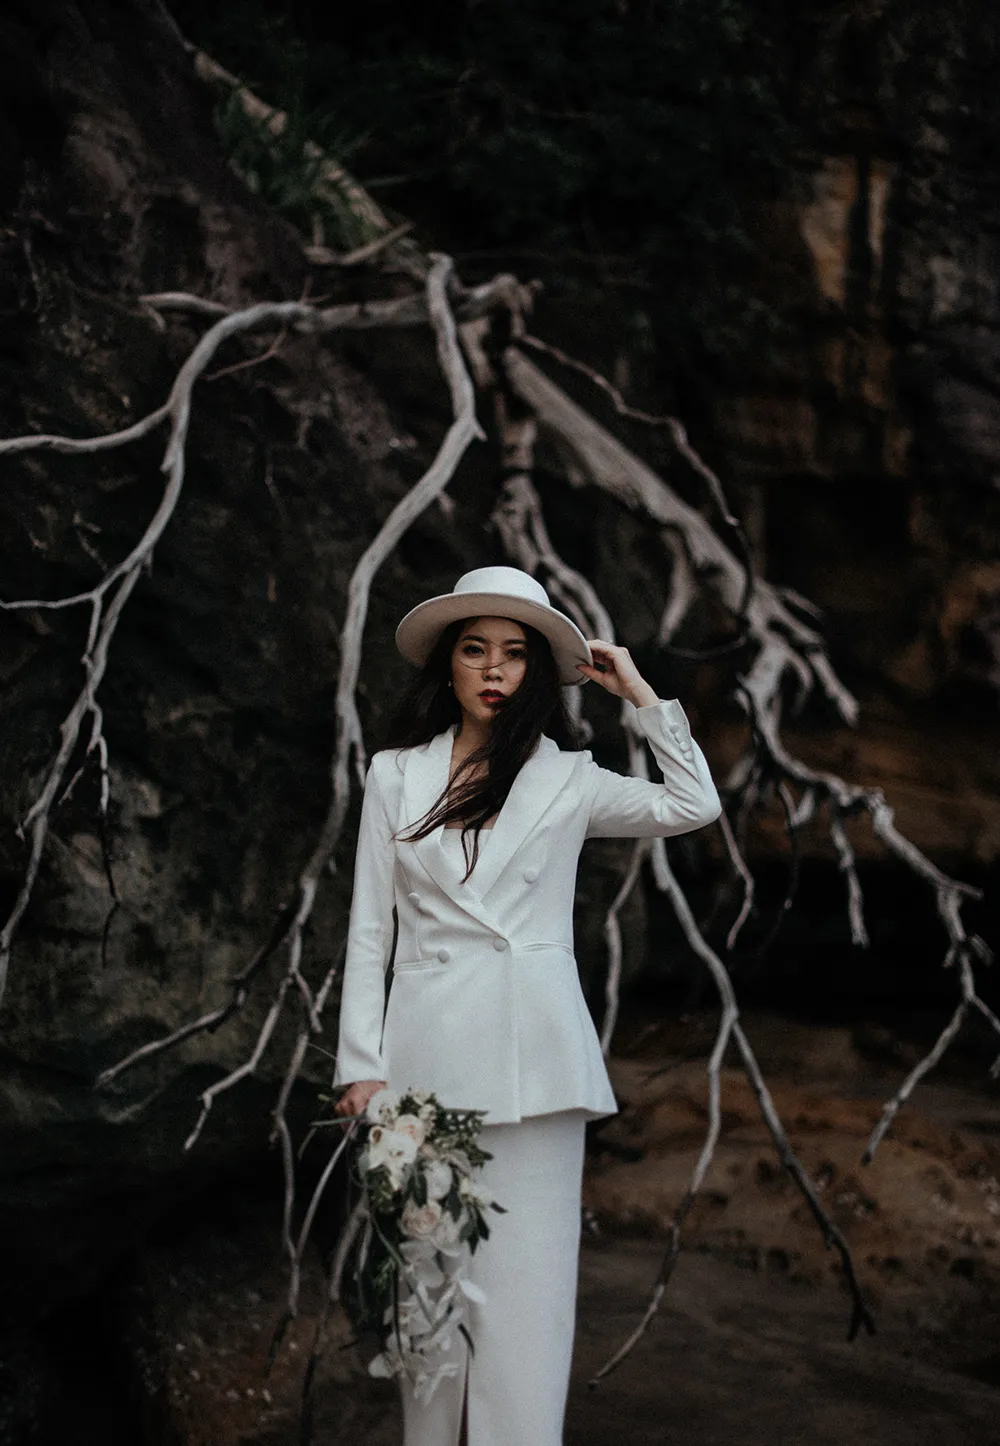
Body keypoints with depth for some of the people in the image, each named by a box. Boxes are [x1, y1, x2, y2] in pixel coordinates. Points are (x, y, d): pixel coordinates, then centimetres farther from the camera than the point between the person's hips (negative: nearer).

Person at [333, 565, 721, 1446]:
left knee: (526, 1275, -3)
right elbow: (369, 930, 7)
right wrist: (361, 1066, 0)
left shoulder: (567, 779, 9)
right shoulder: (395, 775, 9)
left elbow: (695, 805, 3)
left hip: (533, 1056, 0)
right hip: (429, 1047, 1)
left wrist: (641, 694, 5)